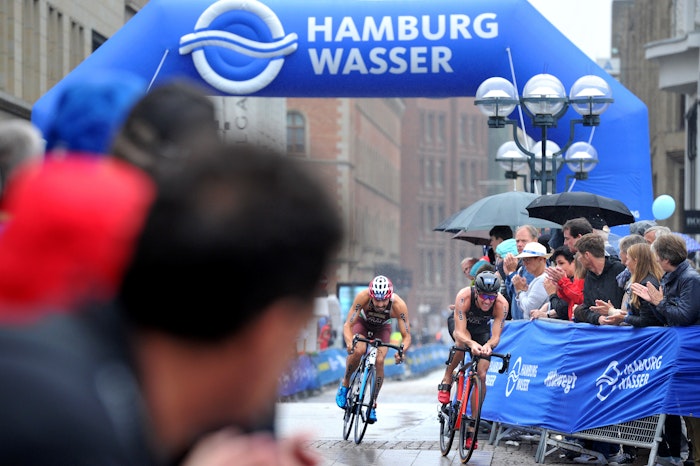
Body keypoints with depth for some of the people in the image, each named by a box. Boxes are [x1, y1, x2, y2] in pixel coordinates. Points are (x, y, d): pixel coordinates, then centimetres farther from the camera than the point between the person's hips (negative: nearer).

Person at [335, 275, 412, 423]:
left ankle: (373, 403, -5)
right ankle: (345, 383, -3)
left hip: (382, 328, 1)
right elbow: (348, 325, -35)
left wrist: (401, 351, -52)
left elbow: (406, 336, -31)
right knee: (358, 350, -30)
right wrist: (349, 343, -56)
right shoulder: (363, 297, -38)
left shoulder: (399, 305, -36)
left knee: (379, 361, -21)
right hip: (362, 322, -1)